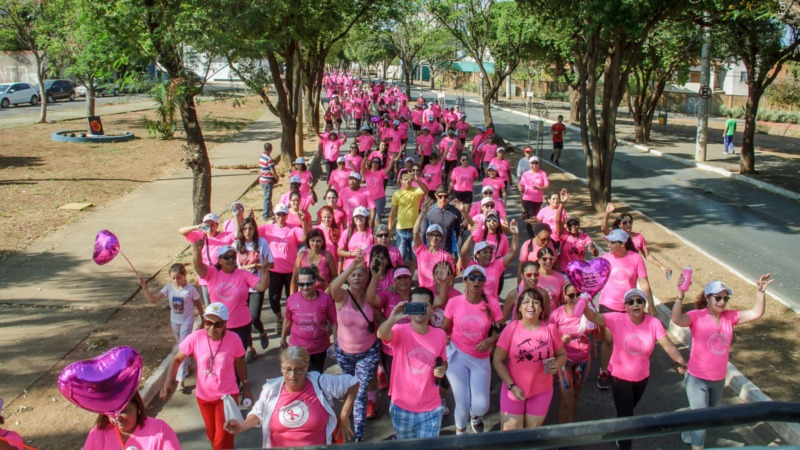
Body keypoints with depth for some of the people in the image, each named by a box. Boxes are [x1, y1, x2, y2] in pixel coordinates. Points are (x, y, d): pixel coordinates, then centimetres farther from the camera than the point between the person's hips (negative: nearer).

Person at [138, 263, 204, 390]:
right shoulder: (169, 288, -9)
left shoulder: (190, 289, -18)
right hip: (175, 321, 4)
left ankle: (180, 380, -8)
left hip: (187, 322, -4)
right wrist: (144, 288, -28)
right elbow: (153, 299, -14)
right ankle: (187, 365, 43)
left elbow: (198, 304, -4)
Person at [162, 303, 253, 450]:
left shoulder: (234, 340, -19)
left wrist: (246, 388, 6)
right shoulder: (196, 338, -18)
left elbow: (240, 364, -2)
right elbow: (177, 359, -9)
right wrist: (168, 383, -23)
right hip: (204, 396, 3)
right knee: (212, 434, 25)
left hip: (227, 395, -2)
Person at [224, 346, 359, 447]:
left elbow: (352, 383, -4)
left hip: (318, 446, -3)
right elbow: (258, 414, 7)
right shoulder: (271, 389, -5)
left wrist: (344, 417, -3)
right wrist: (242, 425, -11)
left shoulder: (321, 384, -12)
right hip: (278, 445, 3)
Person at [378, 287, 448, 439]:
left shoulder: (440, 334, -4)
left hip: (431, 410, 2)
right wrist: (392, 319, -57)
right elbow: (381, 335, -37)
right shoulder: (401, 331, -14)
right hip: (402, 408, -2)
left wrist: (442, 369, -10)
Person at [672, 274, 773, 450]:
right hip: (697, 379, -6)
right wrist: (680, 296, -56)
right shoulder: (697, 317, -21)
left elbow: (756, 313, -10)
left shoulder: (730, 316, -5)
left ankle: (689, 436, 53)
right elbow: (677, 319, -40)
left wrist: (761, 292, -25)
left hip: (719, 380, 6)